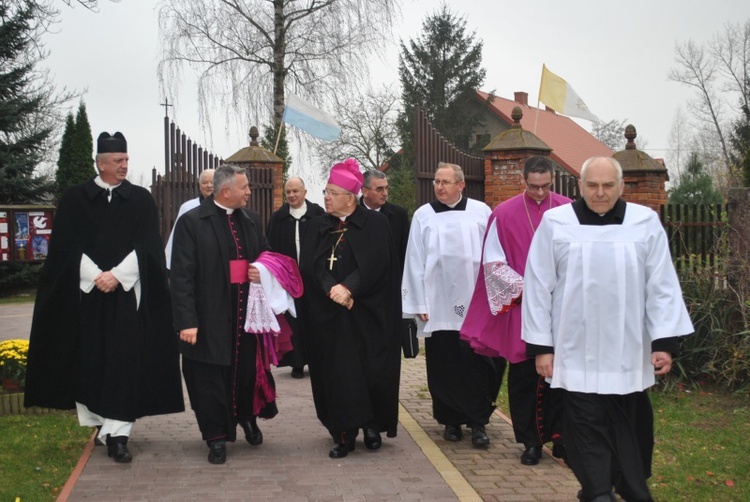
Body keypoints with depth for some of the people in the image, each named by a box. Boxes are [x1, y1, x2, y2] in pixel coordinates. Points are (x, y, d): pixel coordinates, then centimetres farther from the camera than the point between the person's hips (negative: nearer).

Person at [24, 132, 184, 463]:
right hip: (84, 294, 1)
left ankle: (117, 434, -6)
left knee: (124, 362, -6)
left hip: (127, 293, -1)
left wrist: (116, 275, -14)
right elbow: (67, 246, 0)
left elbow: (146, 247, -1)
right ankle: (99, 421, 21)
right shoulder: (75, 199, 5)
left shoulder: (141, 200, 5)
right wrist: (95, 277, -12)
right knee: (87, 359, 6)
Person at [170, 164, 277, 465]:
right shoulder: (191, 222, -8)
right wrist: (187, 321, -17)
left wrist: (262, 271, -1)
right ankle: (216, 437, 18)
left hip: (247, 313, 5)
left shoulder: (251, 220, 10)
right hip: (210, 317, -5)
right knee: (211, 379, 3)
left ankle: (248, 419, 40)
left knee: (248, 370, 14)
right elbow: (182, 275, -11)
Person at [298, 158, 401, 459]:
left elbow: (375, 264, -11)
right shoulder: (317, 228, 11)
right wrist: (332, 289, -18)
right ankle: (343, 434, 7)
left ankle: (372, 426, 16)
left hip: (367, 314, -3)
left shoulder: (374, 224, 1)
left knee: (370, 370, -1)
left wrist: (349, 288, -22)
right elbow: (309, 265, -2)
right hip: (327, 316, 3)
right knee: (335, 374, 0)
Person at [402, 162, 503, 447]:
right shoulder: (423, 216, 5)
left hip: (475, 304, -1)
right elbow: (415, 262, 4)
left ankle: (478, 422, 7)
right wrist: (419, 303, 0)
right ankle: (451, 421, 17)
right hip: (439, 304, 1)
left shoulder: (481, 212, 3)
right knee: (444, 367, 5)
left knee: (477, 364, -1)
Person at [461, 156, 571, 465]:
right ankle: (530, 442, 15)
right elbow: (493, 262, 1)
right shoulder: (504, 214, 0)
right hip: (521, 307, 0)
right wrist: (523, 288, -10)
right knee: (523, 376, 4)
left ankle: (559, 437, 17)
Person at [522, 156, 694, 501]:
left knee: (630, 427, 12)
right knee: (587, 427, 0)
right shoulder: (555, 223, -2)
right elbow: (539, 288, -1)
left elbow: (662, 287, 1)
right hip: (576, 350, -1)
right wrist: (540, 345, -3)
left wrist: (665, 341, -4)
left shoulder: (646, 223, 0)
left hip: (628, 351, 2)